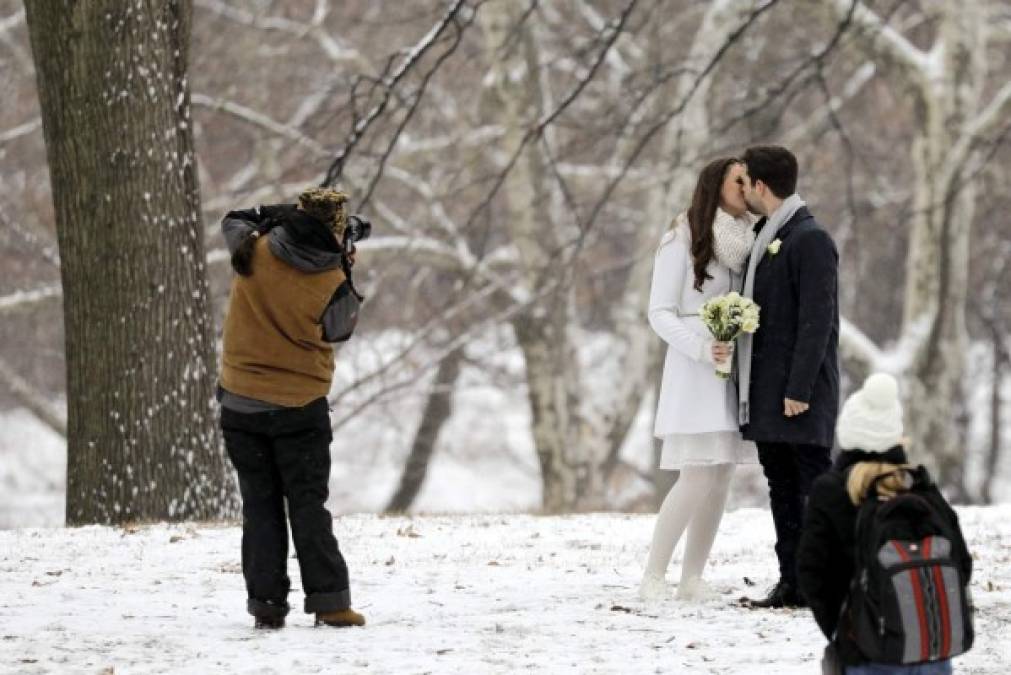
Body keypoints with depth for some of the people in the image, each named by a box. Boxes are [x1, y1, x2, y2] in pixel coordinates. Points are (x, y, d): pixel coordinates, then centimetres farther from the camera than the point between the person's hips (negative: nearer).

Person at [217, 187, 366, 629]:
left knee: (260, 506, 9)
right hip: (301, 407, -2)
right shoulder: (331, 281, -14)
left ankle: (266, 605, 5)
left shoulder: (255, 254, -9)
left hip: (241, 404, 2)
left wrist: (285, 214, 13)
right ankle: (329, 601, -2)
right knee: (308, 505, 5)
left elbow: (234, 222, 12)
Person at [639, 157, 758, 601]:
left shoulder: (748, 243, 12)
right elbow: (660, 313, -6)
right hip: (695, 369, -6)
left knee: (721, 479, 2)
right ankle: (653, 577, -7)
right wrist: (702, 349, -19)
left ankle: (692, 578, 6)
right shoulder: (683, 240, -4)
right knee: (697, 477, -14)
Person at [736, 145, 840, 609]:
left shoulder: (810, 240, -12)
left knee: (813, 487, -8)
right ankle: (793, 583, 12)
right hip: (765, 390, 9)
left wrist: (799, 389, -20)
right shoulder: (765, 237, 16)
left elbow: (817, 320, -17)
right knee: (781, 486, 9)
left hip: (800, 390, -9)